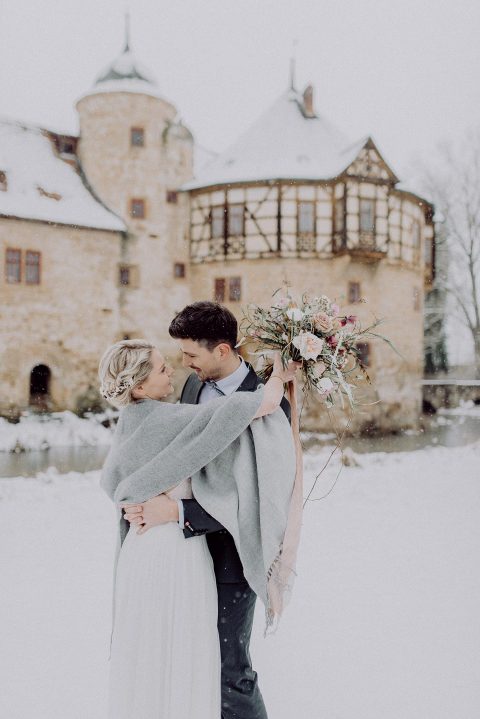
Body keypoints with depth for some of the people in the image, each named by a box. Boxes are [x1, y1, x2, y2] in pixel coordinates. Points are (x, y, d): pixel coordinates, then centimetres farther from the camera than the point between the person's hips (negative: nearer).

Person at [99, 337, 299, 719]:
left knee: (144, 650, 20)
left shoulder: (127, 425, 3)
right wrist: (279, 376, -7)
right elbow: (266, 403, -25)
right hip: (179, 548, -7)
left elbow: (111, 484, 16)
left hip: (140, 546, 7)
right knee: (182, 655, 7)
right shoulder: (175, 419, -20)